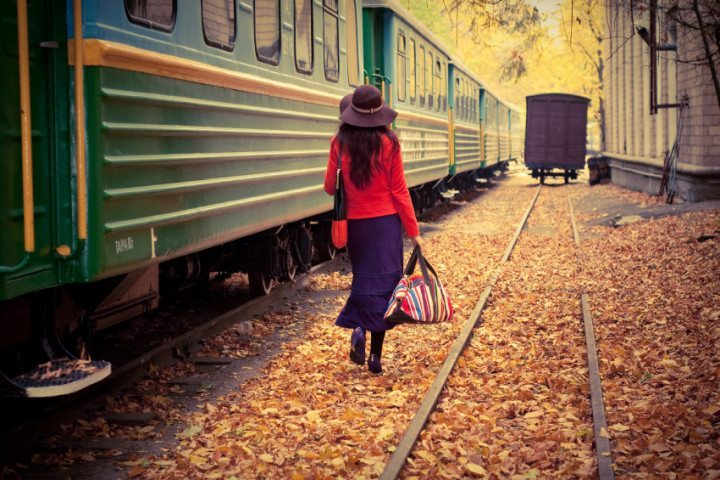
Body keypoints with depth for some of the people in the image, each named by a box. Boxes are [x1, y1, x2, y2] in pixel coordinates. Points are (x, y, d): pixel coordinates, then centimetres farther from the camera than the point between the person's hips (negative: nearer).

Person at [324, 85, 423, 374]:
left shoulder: (340, 143, -5)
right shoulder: (388, 143, -9)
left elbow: (330, 187, 2)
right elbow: (399, 190, -6)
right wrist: (413, 231, 1)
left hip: (355, 222, 2)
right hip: (386, 221, -2)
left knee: (363, 278, 19)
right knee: (383, 283, 4)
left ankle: (358, 329, -7)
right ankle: (376, 356, 1)